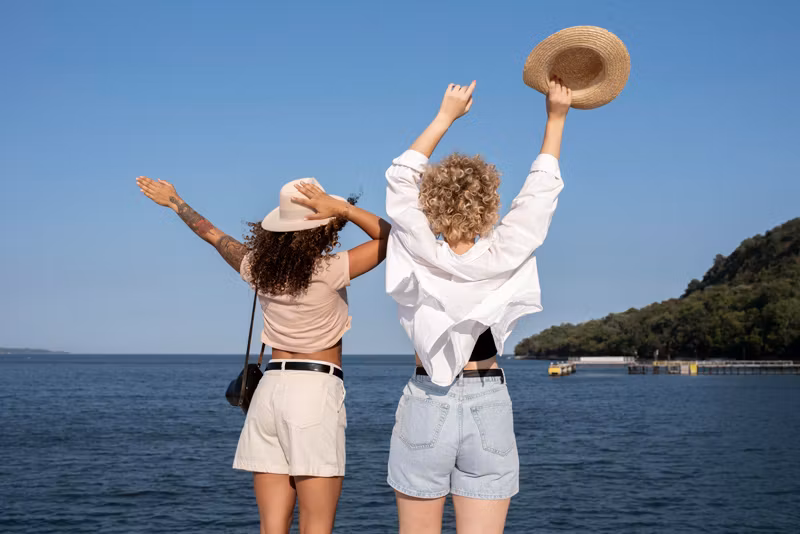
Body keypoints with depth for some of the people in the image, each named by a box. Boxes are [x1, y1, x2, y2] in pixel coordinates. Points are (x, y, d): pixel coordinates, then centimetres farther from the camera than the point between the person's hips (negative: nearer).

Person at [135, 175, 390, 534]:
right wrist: (342, 209, -14)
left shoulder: (258, 266, 4)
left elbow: (212, 234, 21)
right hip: (317, 390, -6)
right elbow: (390, 237, -5)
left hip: (270, 388, 6)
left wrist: (174, 202, 36)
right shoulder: (328, 270, -11)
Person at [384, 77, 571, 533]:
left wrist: (446, 115, 13)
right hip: (489, 407, 1)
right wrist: (556, 117, 17)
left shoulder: (423, 256, -7)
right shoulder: (501, 259, -7)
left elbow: (402, 177, 5)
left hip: (425, 405, 0)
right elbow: (542, 191, 6)